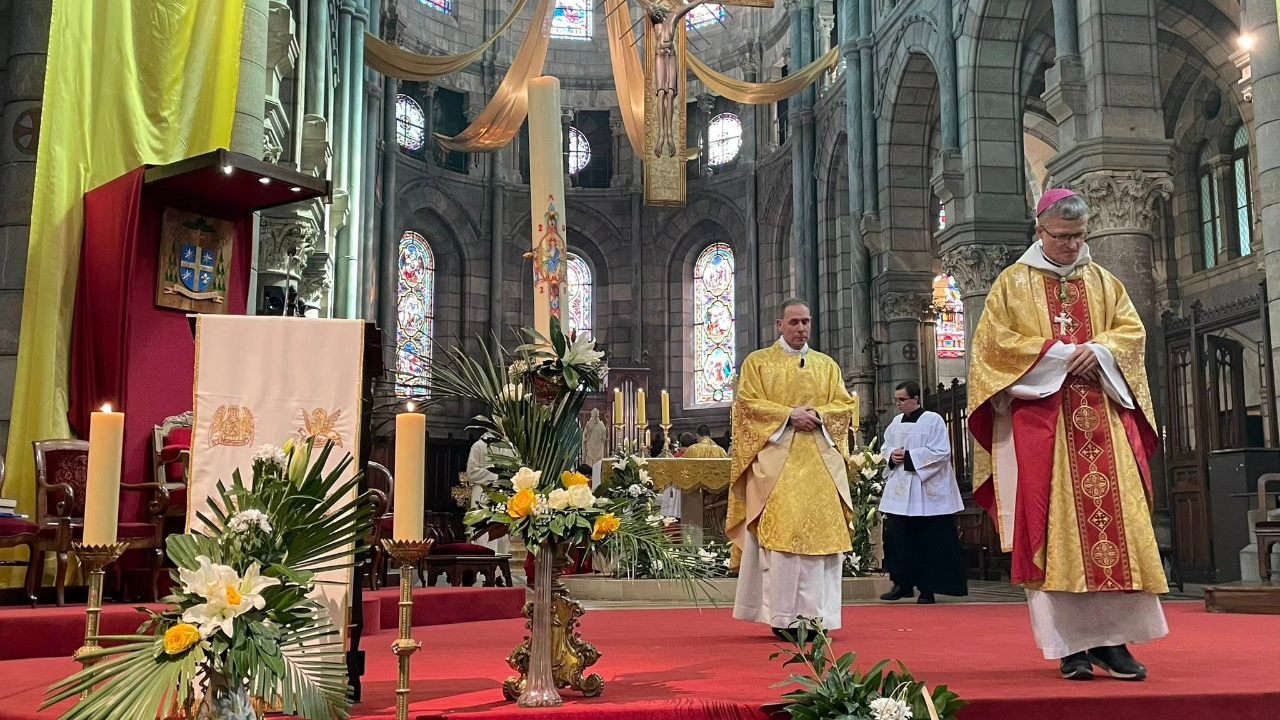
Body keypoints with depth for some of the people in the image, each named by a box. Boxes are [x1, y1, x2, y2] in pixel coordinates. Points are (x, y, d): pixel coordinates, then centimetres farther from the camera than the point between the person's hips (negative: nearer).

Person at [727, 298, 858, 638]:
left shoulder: (827, 365, 19)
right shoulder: (758, 362, 10)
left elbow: (846, 405, 11)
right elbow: (748, 403, -2)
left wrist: (818, 414, -8)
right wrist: (789, 414, -12)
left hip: (819, 462, 3)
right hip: (775, 460, -3)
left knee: (818, 531, -4)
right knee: (778, 533, -11)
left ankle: (813, 615, 0)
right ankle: (782, 616, -9)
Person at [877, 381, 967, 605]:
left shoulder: (933, 420, -6)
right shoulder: (896, 422, 12)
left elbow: (942, 452, -13)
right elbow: (885, 447, 19)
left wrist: (909, 456, -16)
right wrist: (892, 454, -5)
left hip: (927, 491, -5)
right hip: (899, 491, 5)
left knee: (928, 543, 0)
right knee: (895, 536, -1)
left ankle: (927, 589, 10)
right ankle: (902, 584, 10)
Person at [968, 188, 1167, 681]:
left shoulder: (1104, 282, 18)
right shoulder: (1013, 283, 7)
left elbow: (1131, 331, 12)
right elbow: (994, 341, -2)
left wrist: (1098, 351, -10)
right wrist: (1057, 353, -11)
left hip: (1102, 417, 4)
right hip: (1039, 417, -3)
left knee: (1113, 518, -5)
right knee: (1055, 523, -8)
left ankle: (1112, 637, -1)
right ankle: (1071, 644, -4)